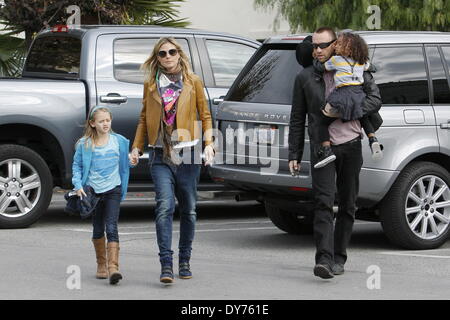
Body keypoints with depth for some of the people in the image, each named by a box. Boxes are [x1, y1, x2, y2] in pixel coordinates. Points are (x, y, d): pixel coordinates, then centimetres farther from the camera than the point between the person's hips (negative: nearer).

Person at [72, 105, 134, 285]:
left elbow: (126, 162, 14)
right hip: (92, 190, 1)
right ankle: (101, 265, 28)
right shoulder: (84, 144, -2)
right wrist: (78, 185, -7)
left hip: (113, 190, -1)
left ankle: (113, 267, -23)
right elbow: (77, 165, 3)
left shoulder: (119, 141, 1)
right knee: (98, 229, 11)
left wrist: (132, 160, -5)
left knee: (111, 227, -14)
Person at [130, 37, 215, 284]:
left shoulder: (193, 82, 7)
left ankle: (184, 262, 20)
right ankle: (166, 265, -18)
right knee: (165, 207, -14)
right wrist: (137, 147, 9)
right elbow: (144, 118, 17)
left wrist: (208, 143, -3)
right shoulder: (150, 83, 10)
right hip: (160, 155, 0)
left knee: (188, 210, 7)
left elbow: (205, 115, 9)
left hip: (188, 154, 0)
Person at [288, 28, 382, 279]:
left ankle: (339, 257, 19)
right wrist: (294, 155, 8)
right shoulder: (305, 77, 9)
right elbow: (297, 119, 13)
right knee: (324, 203, -16)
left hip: (351, 146, 1)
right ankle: (324, 259, -24)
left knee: (348, 206, 7)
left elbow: (375, 99, -3)